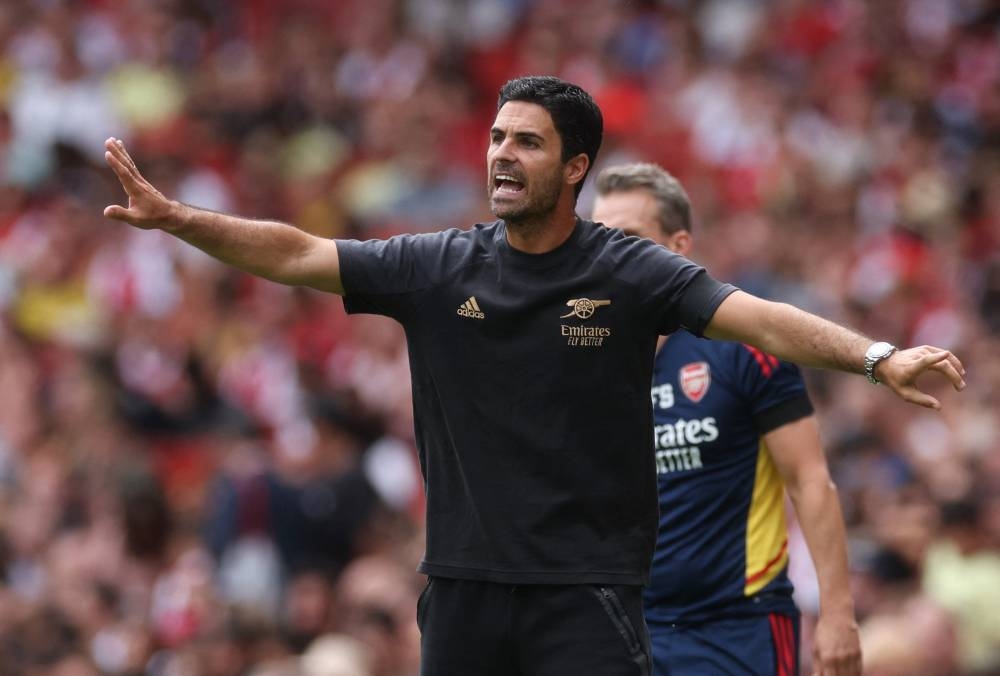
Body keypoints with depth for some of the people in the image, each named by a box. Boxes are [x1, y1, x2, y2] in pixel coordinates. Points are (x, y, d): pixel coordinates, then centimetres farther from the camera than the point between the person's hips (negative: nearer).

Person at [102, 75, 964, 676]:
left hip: (588, 594, -3)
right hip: (464, 586, 4)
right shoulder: (437, 268, 5)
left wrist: (877, 356, -31)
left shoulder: (632, 272, -4)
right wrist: (173, 216, -7)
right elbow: (295, 254, 4)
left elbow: (762, 320, -15)